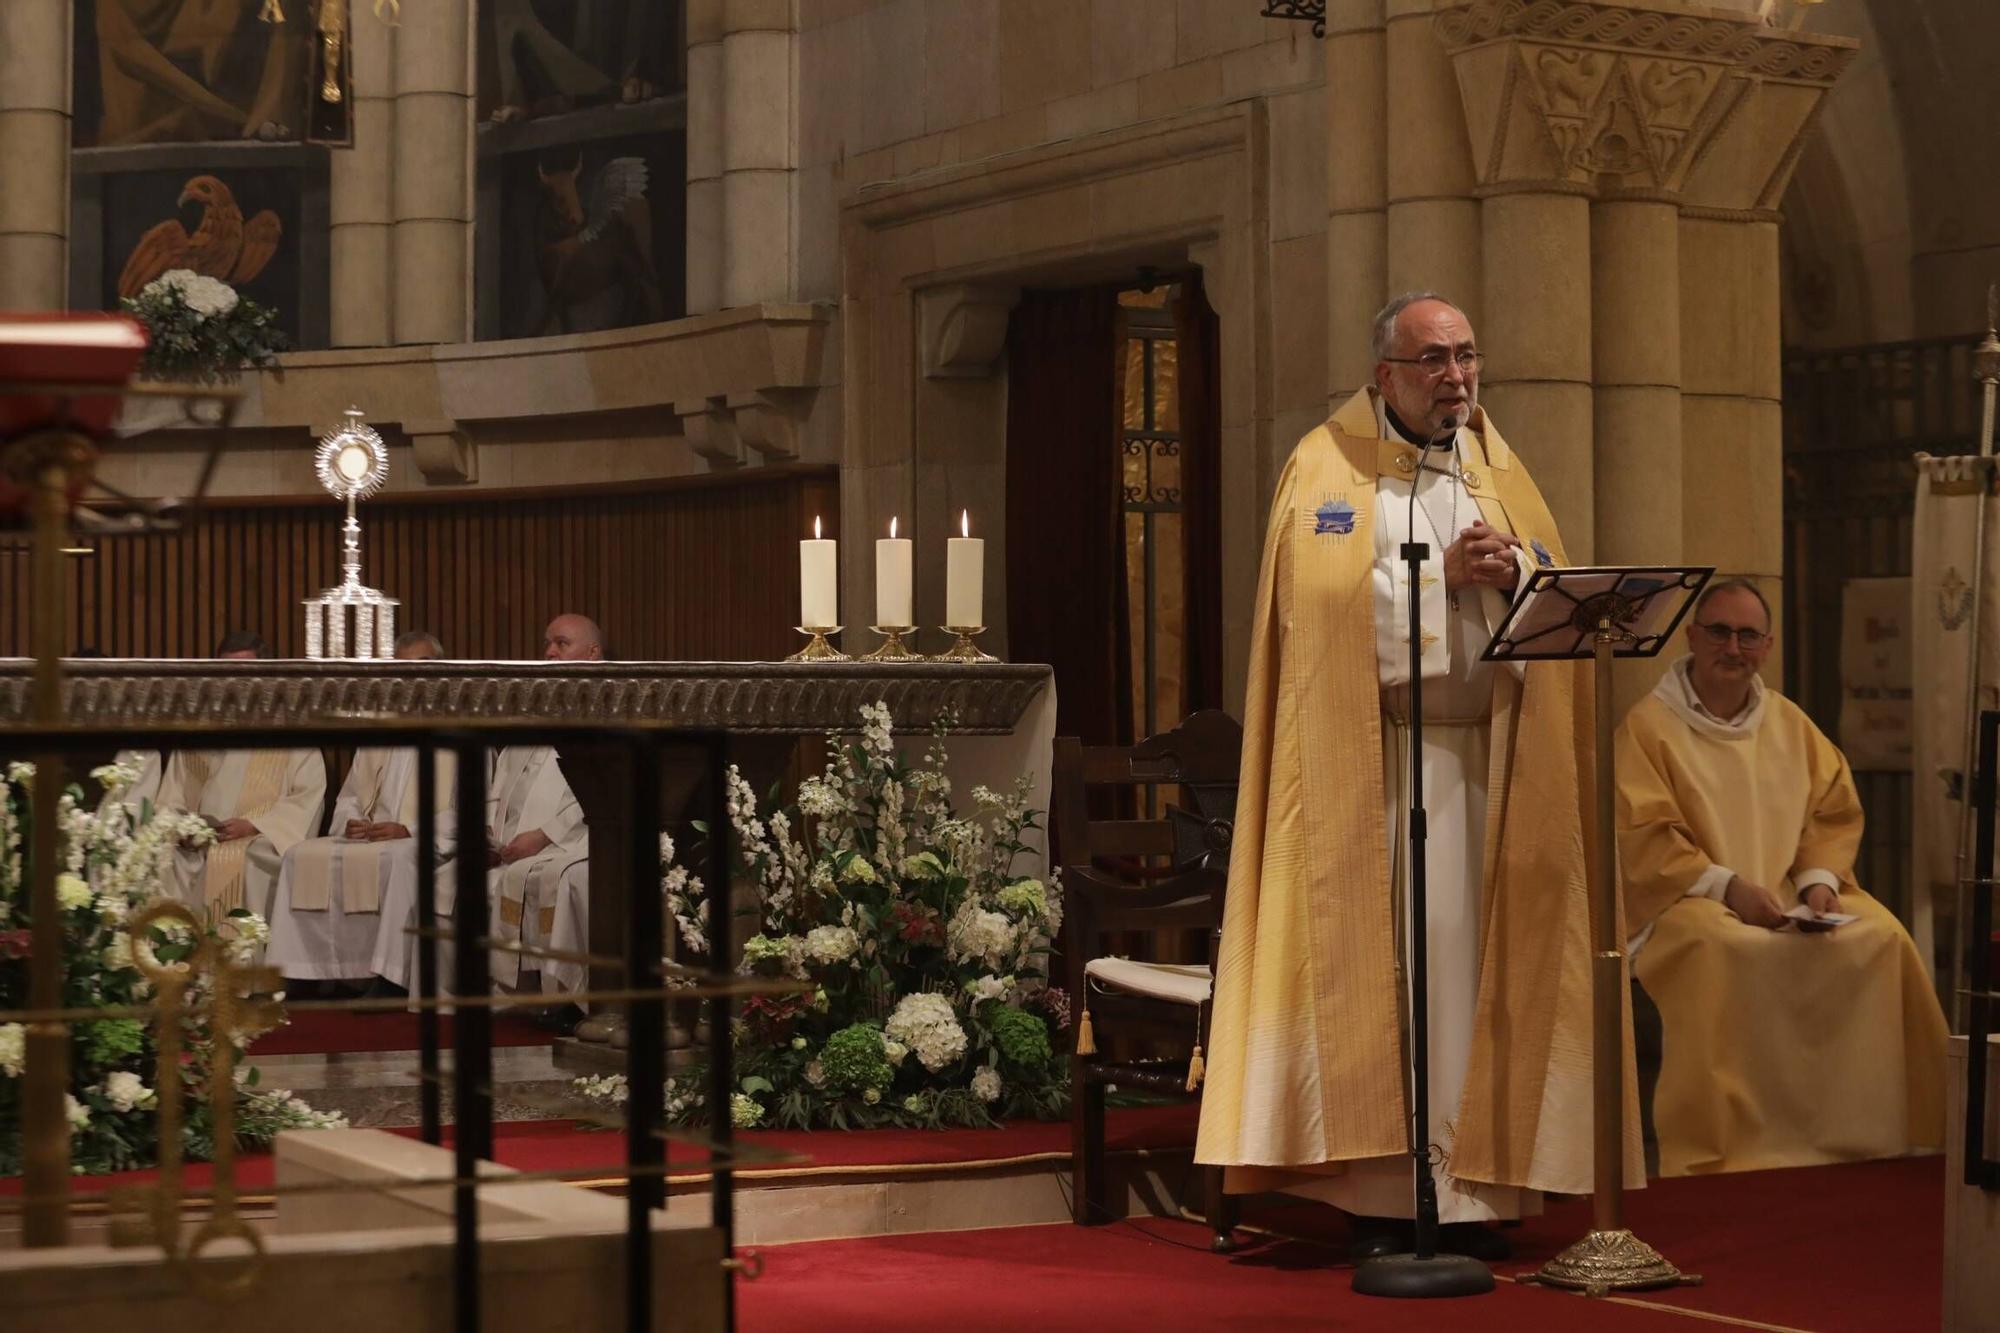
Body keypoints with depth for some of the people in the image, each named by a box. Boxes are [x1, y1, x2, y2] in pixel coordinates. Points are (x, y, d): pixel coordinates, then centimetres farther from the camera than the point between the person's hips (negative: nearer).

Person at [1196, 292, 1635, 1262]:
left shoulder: (1500, 473, 18)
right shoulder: (1327, 471, 3)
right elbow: (1327, 605, -9)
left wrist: (1511, 573, -11)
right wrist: (1445, 577, -13)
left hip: (1488, 759, 4)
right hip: (1371, 755, -4)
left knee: (1477, 957, 0)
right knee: (1379, 957, -7)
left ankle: (1471, 1191, 2)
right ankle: (1381, 1195, -5)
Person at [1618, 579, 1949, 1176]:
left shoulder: (1790, 723, 14)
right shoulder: (1648, 726, -4)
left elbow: (1832, 812, 13)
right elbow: (1643, 838, -11)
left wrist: (1820, 880, -7)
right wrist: (1726, 886, -20)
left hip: (1790, 897, 5)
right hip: (1690, 902, -5)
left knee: (1881, 936, -18)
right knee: (1721, 948, -37)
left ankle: (1859, 1132, -7)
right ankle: (1720, 1153, -30)